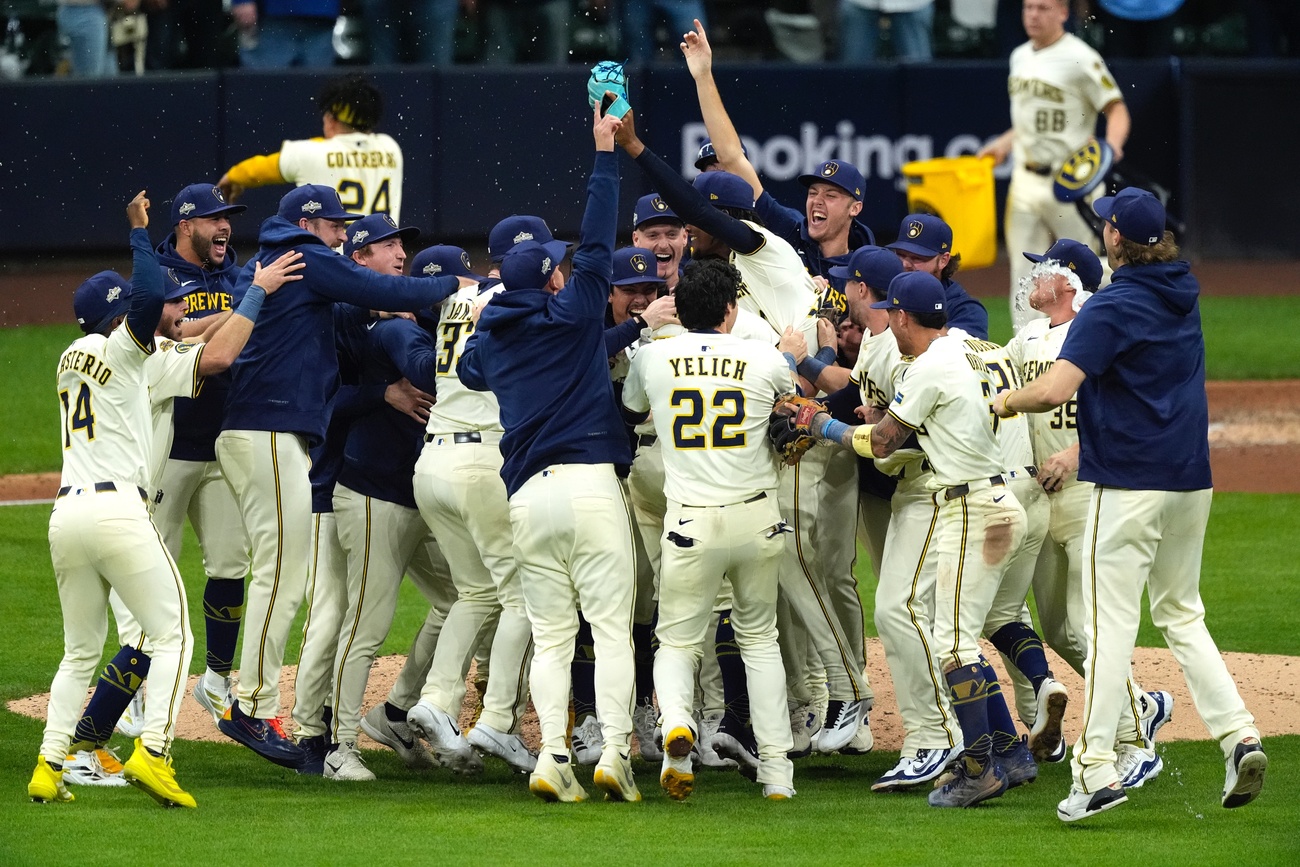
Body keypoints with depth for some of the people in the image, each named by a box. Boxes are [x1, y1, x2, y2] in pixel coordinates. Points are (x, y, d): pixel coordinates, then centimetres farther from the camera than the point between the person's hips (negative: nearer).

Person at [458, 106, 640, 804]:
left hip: (527, 496, 4)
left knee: (550, 635, 6)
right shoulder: (571, 314, 1)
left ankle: (552, 756, -7)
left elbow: (468, 371, 34)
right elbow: (598, 241, 0)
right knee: (611, 626, -3)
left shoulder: (489, 337, 13)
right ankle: (614, 752, -14)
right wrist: (605, 153, 4)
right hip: (591, 481, -4)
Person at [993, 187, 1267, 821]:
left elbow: (1054, 390, -24)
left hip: (1129, 486, -7)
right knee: (1181, 615, 16)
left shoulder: (1110, 309, -14)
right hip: (1192, 481, 7)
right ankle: (1238, 737, 1)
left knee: (1110, 621, -6)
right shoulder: (1184, 294, 9)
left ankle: (1096, 768, -10)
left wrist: (1006, 402, -5)